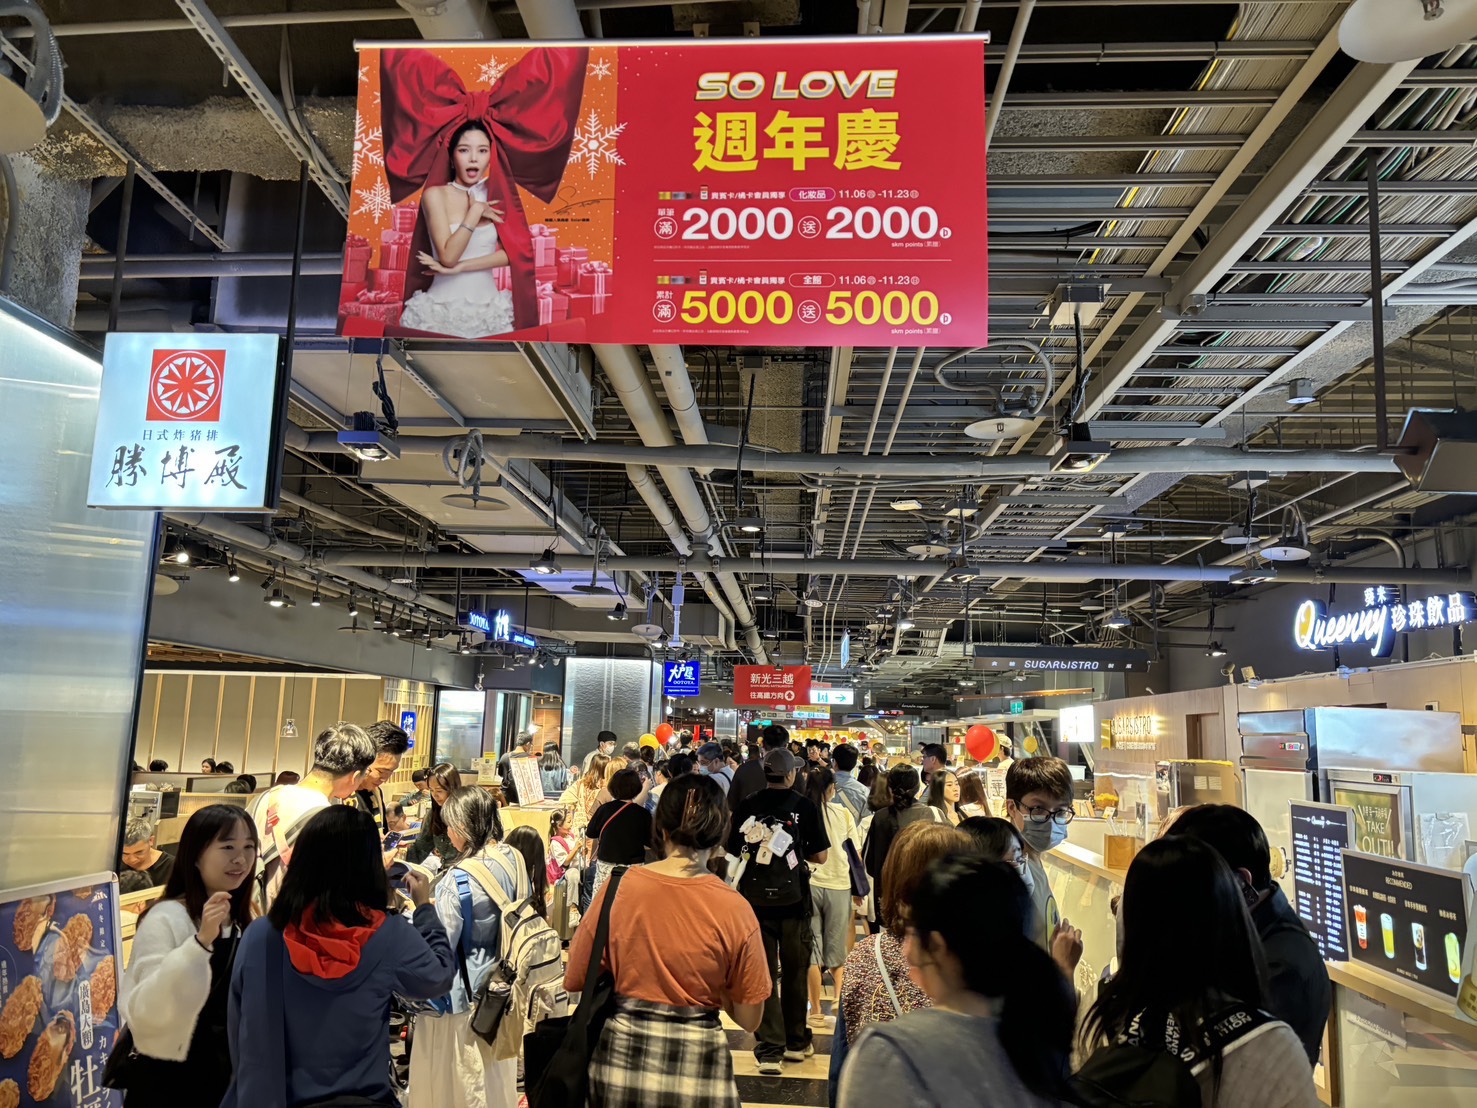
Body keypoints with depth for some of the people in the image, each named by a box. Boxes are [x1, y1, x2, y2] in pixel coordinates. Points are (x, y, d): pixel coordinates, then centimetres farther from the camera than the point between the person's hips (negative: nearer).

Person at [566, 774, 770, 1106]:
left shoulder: (619, 888, -9)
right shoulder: (735, 910, -12)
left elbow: (575, 980, 0)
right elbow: (749, 1018, -5)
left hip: (620, 1056, 2)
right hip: (696, 1064, -1)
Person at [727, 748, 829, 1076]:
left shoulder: (747, 807, -3)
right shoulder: (805, 807, -6)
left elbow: (733, 851, 3)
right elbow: (820, 856, -2)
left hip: (755, 898, 0)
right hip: (793, 900, 0)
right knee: (795, 972, 15)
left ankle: (769, 1050, 6)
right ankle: (796, 1042, 29)